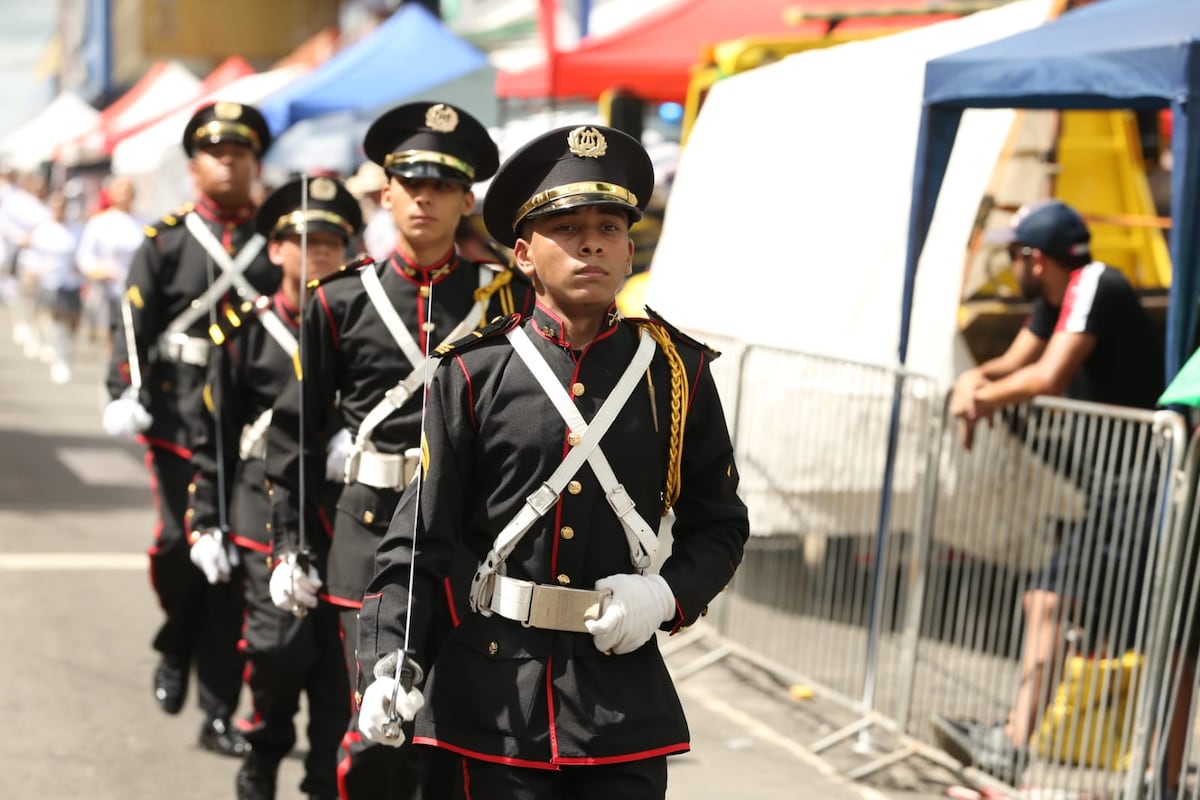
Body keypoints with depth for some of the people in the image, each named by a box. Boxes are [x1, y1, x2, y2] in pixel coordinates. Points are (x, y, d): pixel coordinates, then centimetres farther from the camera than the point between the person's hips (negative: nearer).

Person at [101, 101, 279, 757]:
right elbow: (135, 321, -1)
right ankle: (177, 650, 24)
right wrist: (124, 394, -15)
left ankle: (218, 713, 11)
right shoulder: (166, 239, 6)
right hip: (178, 415, -1)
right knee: (181, 542, -10)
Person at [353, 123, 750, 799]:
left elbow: (720, 527, 10)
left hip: (625, 696, 1)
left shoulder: (677, 370, 3)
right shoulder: (473, 373, -2)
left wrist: (667, 596, -8)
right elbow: (419, 539, -2)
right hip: (494, 697, -1)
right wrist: (392, 664, -13)